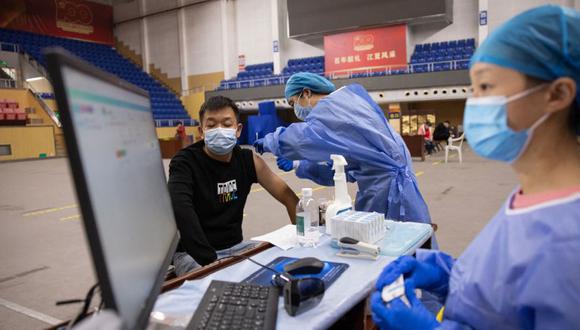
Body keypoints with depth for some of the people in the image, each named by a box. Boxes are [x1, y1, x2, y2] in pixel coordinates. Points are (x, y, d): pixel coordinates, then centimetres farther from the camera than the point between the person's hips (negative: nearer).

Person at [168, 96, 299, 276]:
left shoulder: (248, 160, 0)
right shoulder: (185, 162, -14)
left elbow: (288, 197, 3)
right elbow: (180, 209, -32)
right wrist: (211, 261, -42)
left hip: (235, 247, 5)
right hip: (193, 254, -5)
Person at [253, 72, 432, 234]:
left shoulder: (333, 105, -9)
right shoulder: (342, 106, 19)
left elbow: (302, 137, -26)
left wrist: (269, 141, -5)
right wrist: (298, 165, 15)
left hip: (388, 193, -9)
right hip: (381, 190, 9)